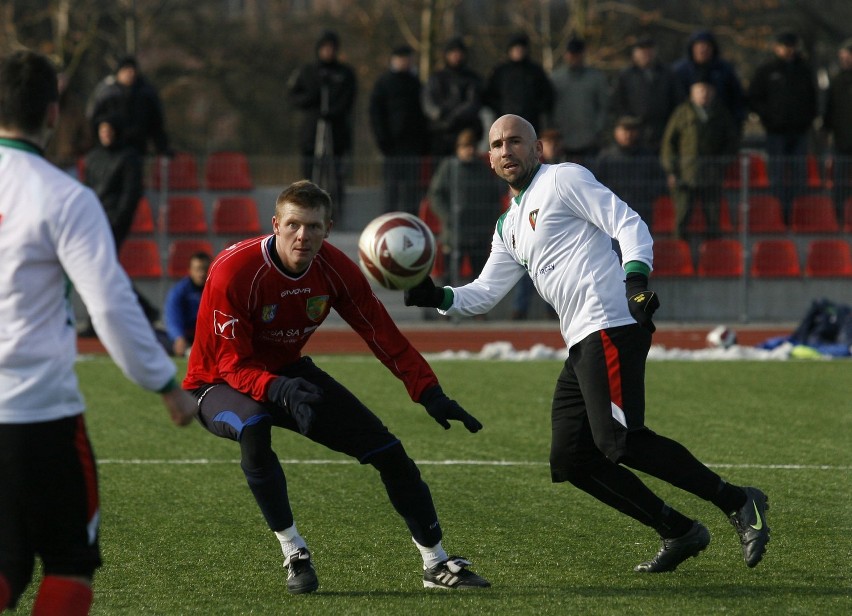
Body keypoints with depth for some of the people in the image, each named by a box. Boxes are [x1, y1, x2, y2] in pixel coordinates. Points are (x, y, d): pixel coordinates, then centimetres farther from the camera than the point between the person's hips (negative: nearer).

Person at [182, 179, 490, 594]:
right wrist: (279, 389, -47)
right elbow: (233, 363, -28)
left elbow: (383, 336, -9)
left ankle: (436, 564, 13)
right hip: (218, 384, -6)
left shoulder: (334, 269, -14)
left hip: (288, 373, 6)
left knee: (385, 447, -2)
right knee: (254, 426, -41)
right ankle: (294, 555, -26)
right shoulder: (234, 271, -29)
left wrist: (429, 393, -18)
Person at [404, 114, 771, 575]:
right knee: (571, 459, 3)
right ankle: (679, 533, 5)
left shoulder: (563, 179, 2)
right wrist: (438, 297, 10)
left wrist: (636, 277, -23)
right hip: (581, 342, 10)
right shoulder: (508, 227, 27)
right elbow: (485, 293, 27)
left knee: (618, 440, -23)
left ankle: (737, 503, -18)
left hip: (610, 325, -10)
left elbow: (628, 224, -7)